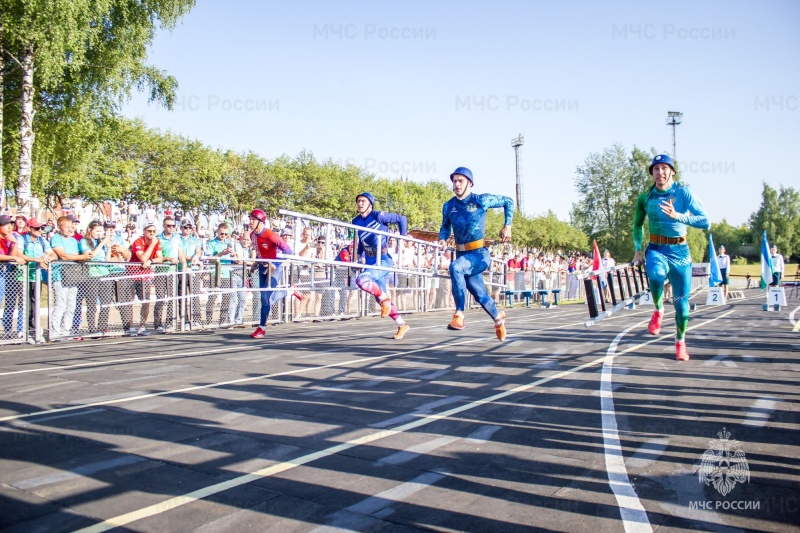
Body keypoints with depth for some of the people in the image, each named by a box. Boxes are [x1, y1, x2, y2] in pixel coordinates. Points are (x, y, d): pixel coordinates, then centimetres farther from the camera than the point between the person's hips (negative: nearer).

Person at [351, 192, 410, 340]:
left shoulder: (378, 216, -12)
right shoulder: (356, 221, 6)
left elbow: (402, 219, -7)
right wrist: (357, 256, 7)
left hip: (384, 260, -7)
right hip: (370, 262, 7)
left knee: (361, 280, -30)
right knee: (380, 299, 9)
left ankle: (384, 298, -6)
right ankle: (402, 325, 23)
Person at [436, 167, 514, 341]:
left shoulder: (481, 200, -7)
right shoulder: (448, 206, 4)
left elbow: (508, 202, 5)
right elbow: (445, 226, 19)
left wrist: (507, 226, -2)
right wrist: (443, 239, -3)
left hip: (479, 253, -5)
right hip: (462, 254, 5)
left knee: (455, 267, -35)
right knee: (480, 295, 12)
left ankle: (459, 315, -32)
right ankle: (498, 319, 42)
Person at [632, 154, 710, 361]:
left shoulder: (683, 192, -7)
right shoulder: (646, 197, 0)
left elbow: (705, 222, -17)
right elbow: (638, 225, 17)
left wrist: (677, 216, -29)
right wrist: (638, 250, 12)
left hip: (680, 251, 0)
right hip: (656, 249, 0)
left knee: (681, 302, 2)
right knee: (655, 275, -35)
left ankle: (680, 341, 27)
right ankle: (658, 311, -5)